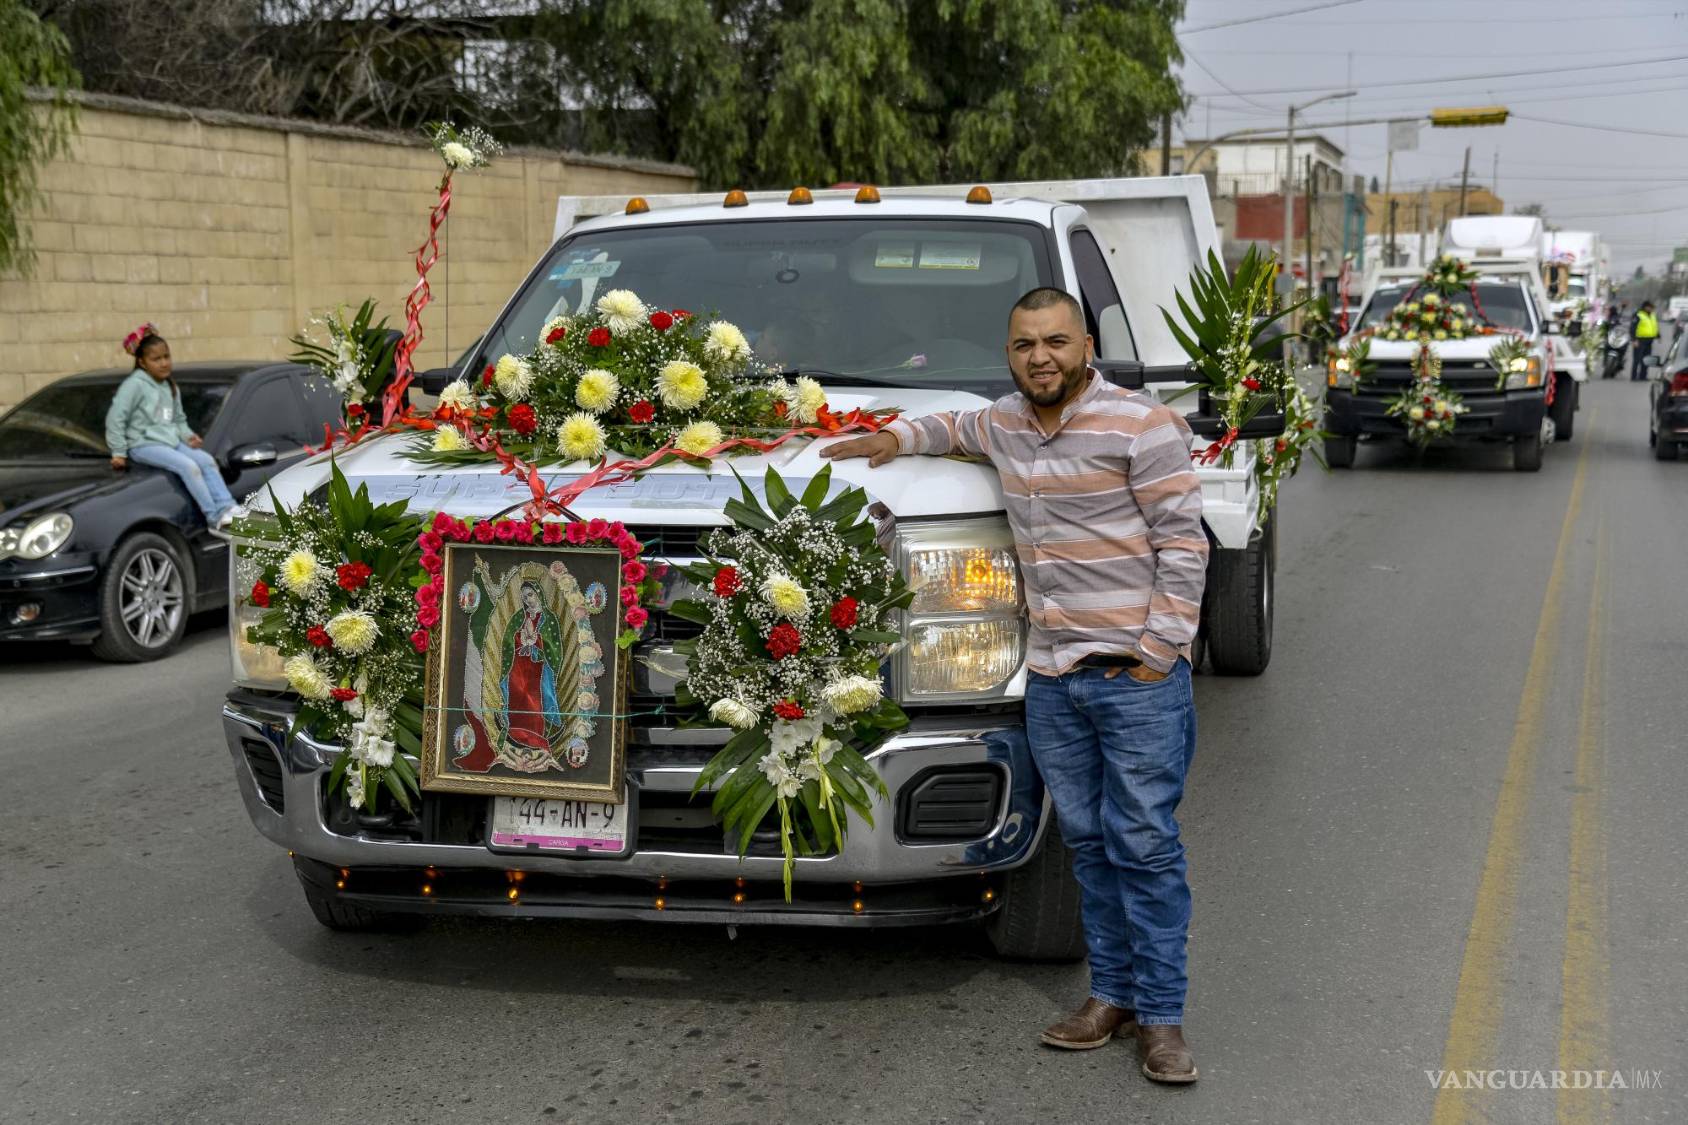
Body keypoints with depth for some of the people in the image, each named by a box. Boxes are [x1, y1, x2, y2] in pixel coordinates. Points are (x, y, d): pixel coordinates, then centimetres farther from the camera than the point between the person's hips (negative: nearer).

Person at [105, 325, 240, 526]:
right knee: (188, 466, -27)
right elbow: (115, 418, -11)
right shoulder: (135, 384, -9)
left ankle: (226, 508, -22)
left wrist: (188, 435, 3)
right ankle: (214, 517, -27)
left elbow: (179, 419, 24)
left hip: (172, 442, 8)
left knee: (207, 460, -14)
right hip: (145, 445, -8)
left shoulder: (171, 387, 16)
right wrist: (119, 453, -11)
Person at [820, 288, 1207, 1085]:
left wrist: (1159, 647, -13)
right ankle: (1112, 994, 20)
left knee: (1145, 845, -3)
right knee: (1088, 843, 10)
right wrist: (899, 437, 24)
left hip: (1137, 672, -6)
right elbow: (958, 428, 40)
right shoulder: (1004, 425, 13)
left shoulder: (1141, 425, -8)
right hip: (1051, 676, 6)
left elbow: (1182, 543, -9)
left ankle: (1161, 1016, 5)